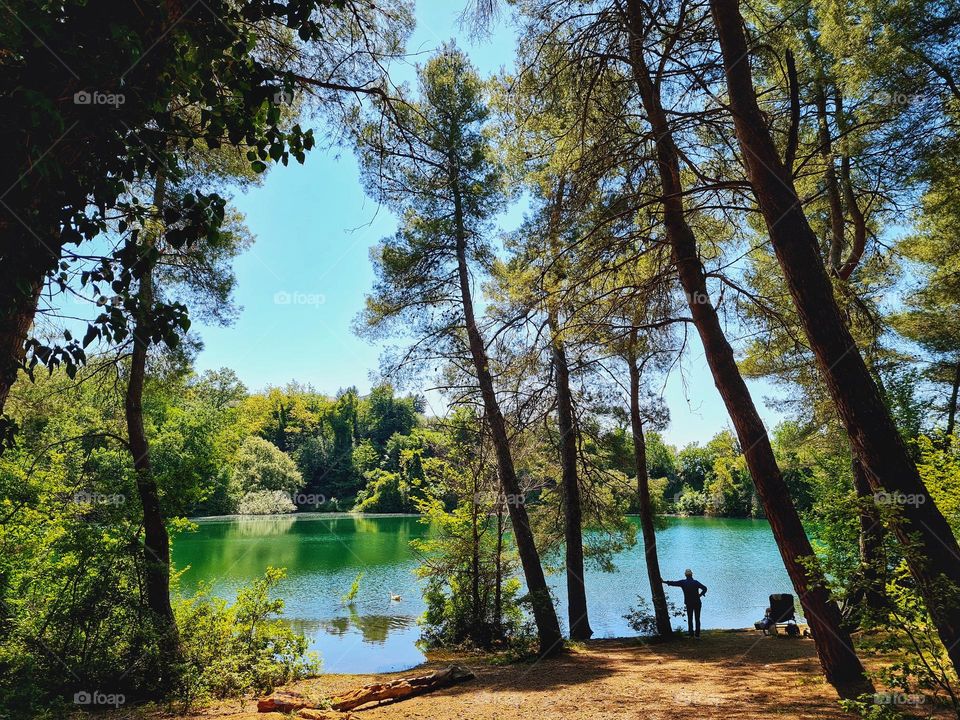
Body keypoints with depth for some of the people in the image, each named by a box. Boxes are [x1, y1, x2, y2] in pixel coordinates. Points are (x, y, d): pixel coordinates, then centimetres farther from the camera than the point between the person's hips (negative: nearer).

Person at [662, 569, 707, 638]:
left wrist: (663, 581, 7)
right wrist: (700, 595, -2)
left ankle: (691, 633, 9)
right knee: (697, 619, 7)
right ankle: (697, 634, 5)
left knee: (690, 618, 12)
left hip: (689, 603, 0)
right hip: (697, 603, 0)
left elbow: (673, 583, -2)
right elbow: (704, 588, -11)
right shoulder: (696, 582, -3)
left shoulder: (683, 582, -3)